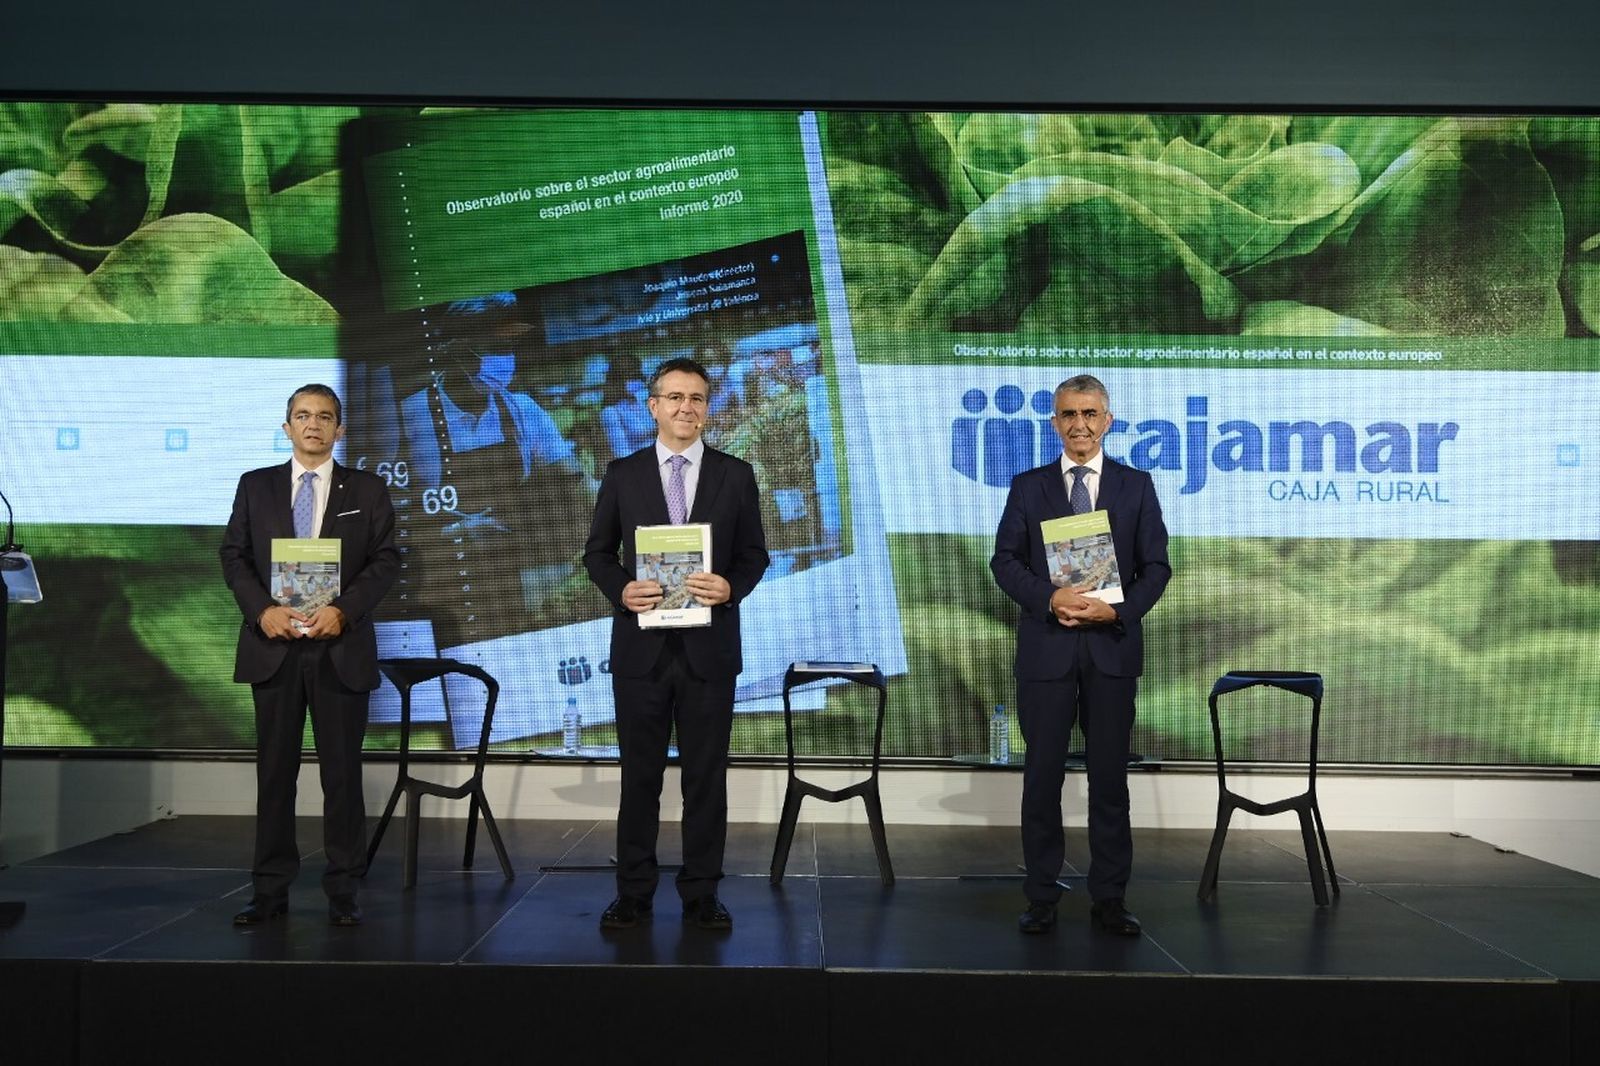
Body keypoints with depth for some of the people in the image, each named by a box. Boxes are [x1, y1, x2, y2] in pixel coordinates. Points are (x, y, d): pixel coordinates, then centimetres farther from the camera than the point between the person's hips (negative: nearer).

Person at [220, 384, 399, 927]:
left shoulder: (367, 489, 6)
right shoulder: (256, 485, 10)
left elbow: (386, 560, 0)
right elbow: (234, 555, 6)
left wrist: (343, 609, -14)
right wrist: (262, 609, -11)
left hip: (341, 646, -1)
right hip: (273, 645, 1)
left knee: (342, 771, 2)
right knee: (274, 771, 6)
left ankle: (343, 890, 9)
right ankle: (270, 889, 13)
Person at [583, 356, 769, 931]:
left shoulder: (735, 474, 4)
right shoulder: (623, 474, 5)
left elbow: (754, 554, 6)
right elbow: (598, 552, 8)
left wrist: (731, 587, -14)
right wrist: (620, 589, -12)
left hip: (709, 645, 0)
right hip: (641, 644, 0)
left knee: (706, 776, 5)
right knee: (640, 774, 7)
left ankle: (701, 893, 15)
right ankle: (634, 893, 16)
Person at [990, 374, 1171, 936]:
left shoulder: (1136, 486, 7)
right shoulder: (1028, 487, 7)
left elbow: (1156, 566, 3)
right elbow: (1005, 560, 1)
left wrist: (1118, 610, -13)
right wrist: (1051, 598, -15)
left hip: (1112, 646, 0)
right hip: (1046, 646, 0)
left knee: (1110, 774, 4)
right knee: (1043, 773, 3)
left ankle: (1109, 899, 13)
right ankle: (1041, 897, 12)